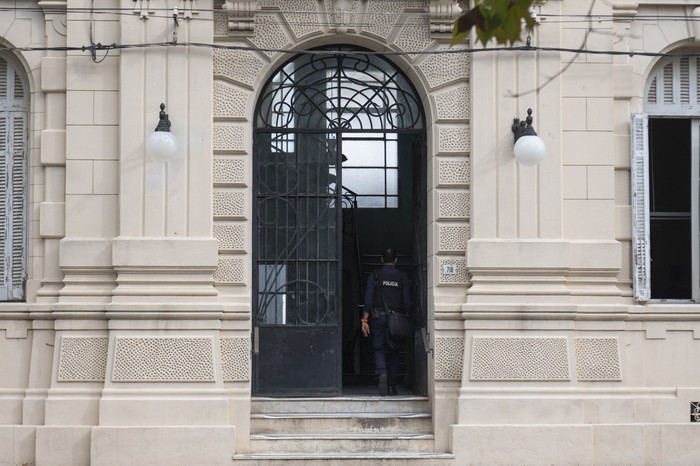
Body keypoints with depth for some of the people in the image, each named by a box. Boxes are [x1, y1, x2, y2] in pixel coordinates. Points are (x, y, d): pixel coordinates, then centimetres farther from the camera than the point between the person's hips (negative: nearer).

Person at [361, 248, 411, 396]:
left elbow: (368, 299, -4)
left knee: (379, 349, 5)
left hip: (378, 317, -1)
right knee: (394, 352, 11)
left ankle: (382, 373, -23)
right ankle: (392, 386, 10)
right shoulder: (402, 277, 4)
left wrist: (364, 320, -2)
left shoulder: (374, 275, 0)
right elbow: (407, 302, 2)